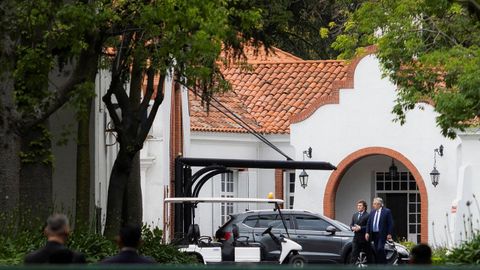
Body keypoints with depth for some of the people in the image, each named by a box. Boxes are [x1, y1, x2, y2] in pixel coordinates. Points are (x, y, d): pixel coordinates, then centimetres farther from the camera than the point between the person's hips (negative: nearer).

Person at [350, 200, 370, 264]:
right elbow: (351, 224, 16)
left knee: (365, 255, 6)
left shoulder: (367, 216, -8)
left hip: (364, 238, -5)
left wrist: (360, 228, -21)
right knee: (354, 253, -3)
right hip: (356, 237, 5)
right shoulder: (355, 215, 14)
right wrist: (352, 228, -6)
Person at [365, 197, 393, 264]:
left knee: (380, 248, -16)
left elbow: (390, 223, -6)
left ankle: (384, 263, -6)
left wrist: (389, 234, -12)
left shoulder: (387, 211, -4)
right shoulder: (372, 212, 12)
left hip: (382, 234, -6)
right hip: (374, 234, 6)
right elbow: (368, 223, 12)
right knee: (376, 250, 6)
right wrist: (367, 233, 1)